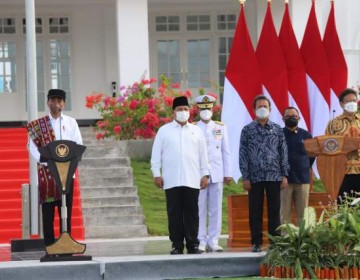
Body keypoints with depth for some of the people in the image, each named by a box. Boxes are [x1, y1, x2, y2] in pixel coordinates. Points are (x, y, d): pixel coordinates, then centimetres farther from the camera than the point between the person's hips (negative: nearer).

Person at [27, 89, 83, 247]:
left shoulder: (71, 122, 10)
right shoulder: (38, 124, 6)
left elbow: (78, 145, 2)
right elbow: (33, 146, -2)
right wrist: (45, 161, -16)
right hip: (46, 171, -1)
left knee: (66, 210, 1)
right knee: (47, 211, -1)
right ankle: (49, 247, 1)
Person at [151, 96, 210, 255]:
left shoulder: (196, 131, 12)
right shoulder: (164, 130, 7)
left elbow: (203, 154, 12)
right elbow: (156, 154, 5)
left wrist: (205, 174, 6)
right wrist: (156, 174, -1)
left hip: (192, 180, 1)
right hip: (171, 181, -1)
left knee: (191, 213, 1)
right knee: (174, 213, 0)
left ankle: (192, 244, 5)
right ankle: (177, 245, 5)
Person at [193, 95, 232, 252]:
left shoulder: (221, 127, 11)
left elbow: (226, 151, 10)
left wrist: (228, 173, 5)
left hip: (217, 174, 2)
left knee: (216, 209, 2)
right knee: (200, 209, -1)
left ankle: (213, 241, 6)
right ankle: (201, 242, 3)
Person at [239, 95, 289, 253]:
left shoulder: (277, 130, 8)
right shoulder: (247, 130, 5)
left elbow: (283, 153, 8)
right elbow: (243, 154, 2)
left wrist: (284, 175, 1)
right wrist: (245, 177, -4)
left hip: (274, 176, 1)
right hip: (255, 177, -1)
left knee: (274, 211, 2)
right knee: (255, 211, 2)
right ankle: (256, 242, 8)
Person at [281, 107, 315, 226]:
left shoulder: (306, 135, 7)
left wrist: (306, 167, 11)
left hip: (303, 179, 2)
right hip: (285, 179, -2)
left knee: (302, 213, 4)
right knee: (285, 213, -2)